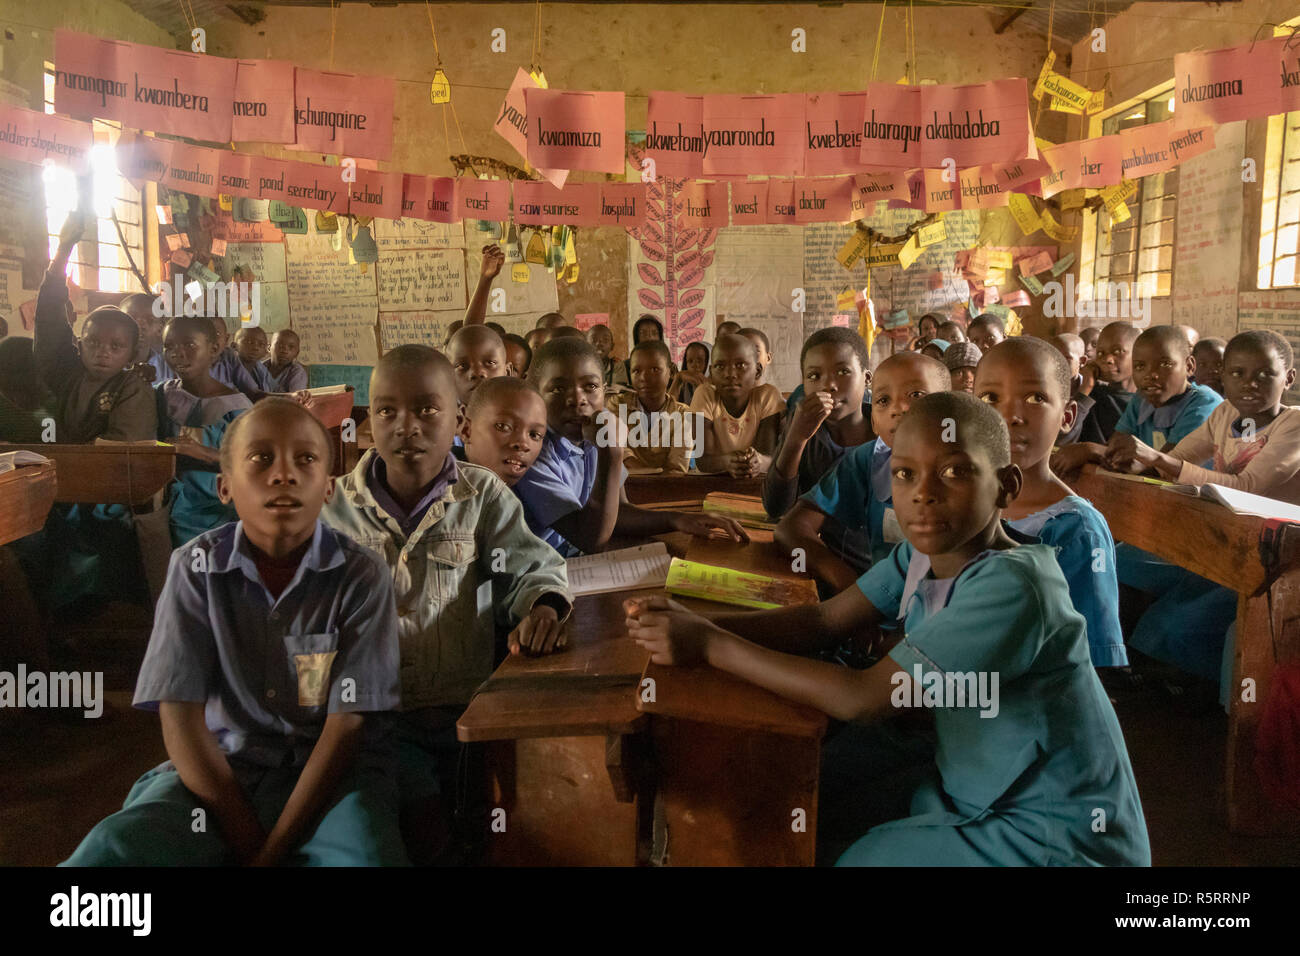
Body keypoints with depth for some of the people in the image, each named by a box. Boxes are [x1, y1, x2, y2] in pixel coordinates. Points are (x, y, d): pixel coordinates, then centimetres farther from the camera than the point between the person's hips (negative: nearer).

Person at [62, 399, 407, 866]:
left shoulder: (361, 575, -9)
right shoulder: (194, 566, -4)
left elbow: (347, 723, -10)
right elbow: (181, 716, -7)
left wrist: (273, 851, -16)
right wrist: (248, 843, -14)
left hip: (330, 771, -1)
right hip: (217, 768, 2)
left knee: (366, 853, -32)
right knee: (105, 852, -26)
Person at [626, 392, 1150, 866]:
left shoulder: (1012, 585, -30)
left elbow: (863, 698, -31)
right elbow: (823, 619, -6)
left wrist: (711, 645, -26)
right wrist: (696, 624, -20)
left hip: (1058, 835, -6)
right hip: (979, 800, 7)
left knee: (857, 853, -9)